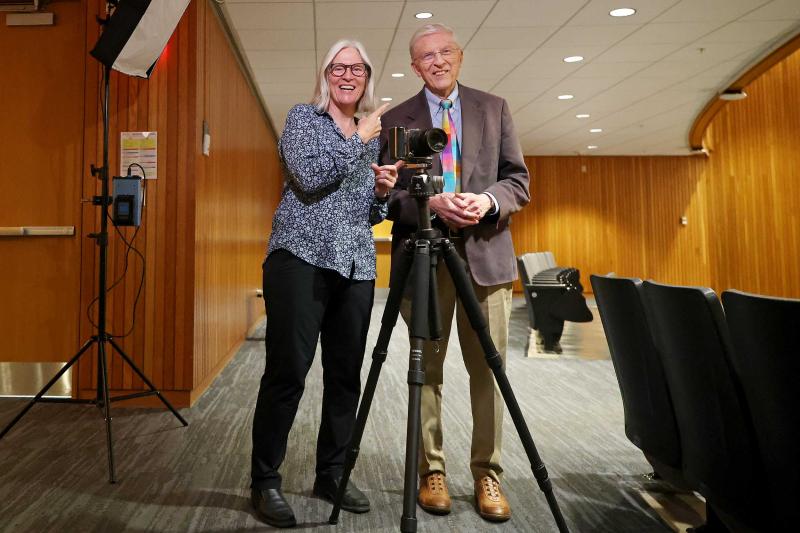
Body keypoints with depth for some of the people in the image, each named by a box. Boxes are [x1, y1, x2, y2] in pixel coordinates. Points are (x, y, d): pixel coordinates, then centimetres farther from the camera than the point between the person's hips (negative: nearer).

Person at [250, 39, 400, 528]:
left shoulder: (372, 136, 20)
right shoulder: (303, 117, 5)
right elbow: (309, 176, -14)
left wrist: (383, 192, 1)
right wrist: (357, 140, -6)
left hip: (355, 264, 6)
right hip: (302, 257, -5)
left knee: (346, 374, 6)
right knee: (288, 370, -6)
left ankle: (333, 474, 20)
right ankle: (265, 481, 6)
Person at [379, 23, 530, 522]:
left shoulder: (494, 108, 12)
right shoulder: (395, 121, 9)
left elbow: (519, 181, 8)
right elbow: (387, 194, 2)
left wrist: (488, 200, -13)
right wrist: (431, 203, -16)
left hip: (486, 252, 1)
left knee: (488, 369, 2)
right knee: (428, 369, 5)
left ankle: (488, 475, 14)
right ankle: (432, 472, 17)